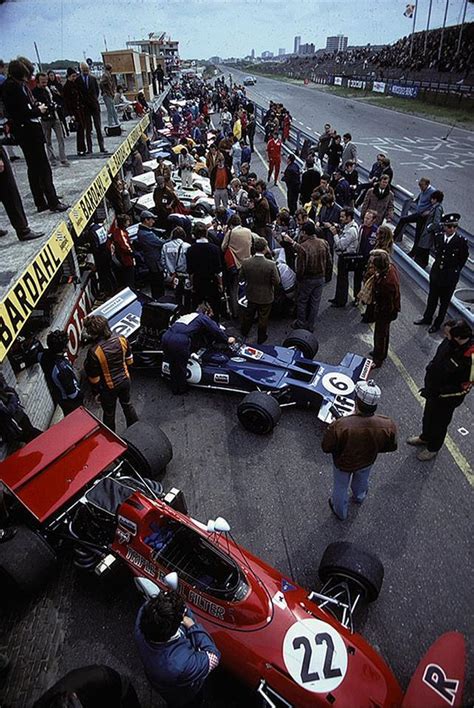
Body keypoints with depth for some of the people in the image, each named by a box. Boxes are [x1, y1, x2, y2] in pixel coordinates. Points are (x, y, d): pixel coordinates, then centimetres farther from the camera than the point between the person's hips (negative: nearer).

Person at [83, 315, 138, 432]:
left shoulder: (94, 351, -31)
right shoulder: (121, 339, -17)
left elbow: (94, 378, -19)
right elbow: (129, 360, -2)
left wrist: (96, 391, -2)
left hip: (108, 387, -4)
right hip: (125, 379, 4)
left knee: (109, 414, 20)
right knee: (127, 404, 29)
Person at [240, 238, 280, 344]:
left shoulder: (246, 263, -18)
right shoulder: (271, 265, -27)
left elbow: (242, 278, -3)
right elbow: (276, 282, -17)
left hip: (251, 295, 3)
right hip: (266, 297, -3)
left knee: (248, 314, 25)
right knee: (263, 318, 16)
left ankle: (244, 332, 46)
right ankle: (261, 338, 32)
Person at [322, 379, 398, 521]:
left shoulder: (339, 426, -43)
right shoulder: (388, 426, -33)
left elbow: (326, 448, -25)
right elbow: (391, 447, -12)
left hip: (343, 464, -2)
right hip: (367, 461, 3)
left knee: (340, 487, 30)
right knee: (361, 481, 37)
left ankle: (340, 512, 58)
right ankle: (359, 497, 70)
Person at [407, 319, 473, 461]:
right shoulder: (450, 341, -17)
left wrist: (439, 392, -23)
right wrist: (429, 374, 2)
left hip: (446, 399, -6)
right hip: (432, 389, 6)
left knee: (439, 423, 19)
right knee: (428, 416, 29)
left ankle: (433, 448, 46)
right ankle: (425, 437, 57)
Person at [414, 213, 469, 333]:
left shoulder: (461, 241, -17)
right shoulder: (438, 237, -6)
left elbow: (463, 258, -4)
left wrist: (454, 270, 2)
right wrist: (439, 263, 9)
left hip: (450, 276, -4)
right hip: (436, 272, 4)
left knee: (444, 302, 11)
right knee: (432, 298, 19)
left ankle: (437, 323, 25)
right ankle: (427, 318, 37)